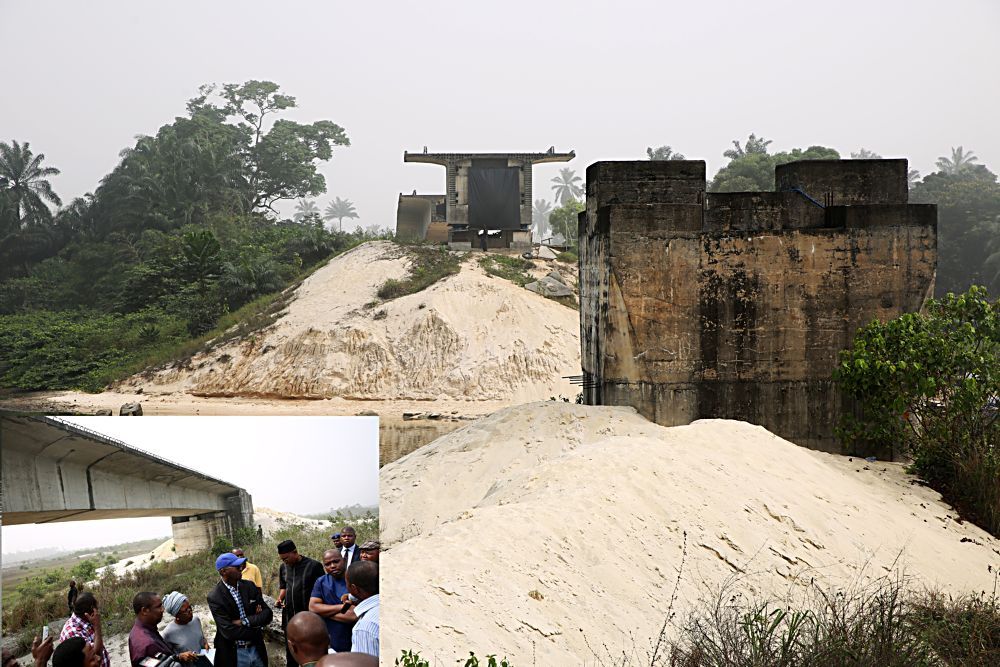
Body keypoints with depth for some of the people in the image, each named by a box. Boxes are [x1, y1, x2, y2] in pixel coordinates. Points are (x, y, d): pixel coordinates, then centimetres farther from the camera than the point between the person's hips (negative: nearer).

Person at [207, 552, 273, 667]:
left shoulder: (249, 586, 1)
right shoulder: (215, 597, -15)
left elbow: (268, 614, -2)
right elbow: (229, 632, -21)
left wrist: (245, 621, -17)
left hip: (256, 649, 5)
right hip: (233, 654, -4)